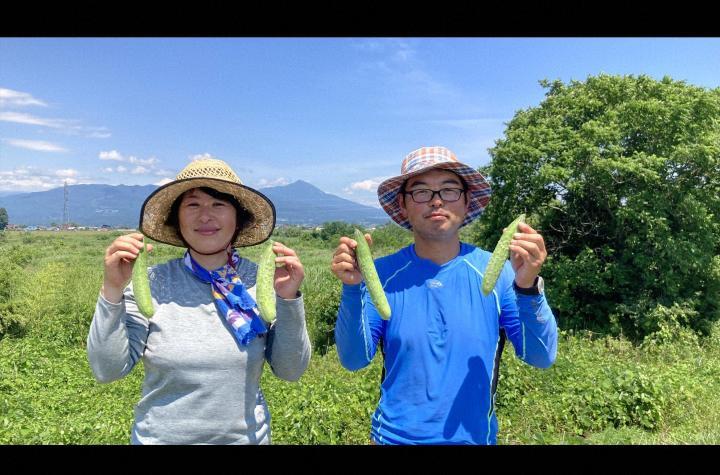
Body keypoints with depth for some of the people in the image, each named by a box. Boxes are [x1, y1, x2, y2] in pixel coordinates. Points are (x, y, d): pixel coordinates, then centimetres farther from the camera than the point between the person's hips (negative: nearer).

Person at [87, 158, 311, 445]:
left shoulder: (263, 282, -12)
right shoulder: (151, 283, -12)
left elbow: (290, 371, -10)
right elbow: (107, 370, -12)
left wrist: (289, 299, -23)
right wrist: (112, 289, -22)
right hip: (160, 437, 0)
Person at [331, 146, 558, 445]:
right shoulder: (382, 274, -11)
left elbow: (541, 358, -14)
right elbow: (354, 360, -14)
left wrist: (527, 286, -30)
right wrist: (352, 287, -28)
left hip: (473, 436, 1)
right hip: (394, 435, 0)